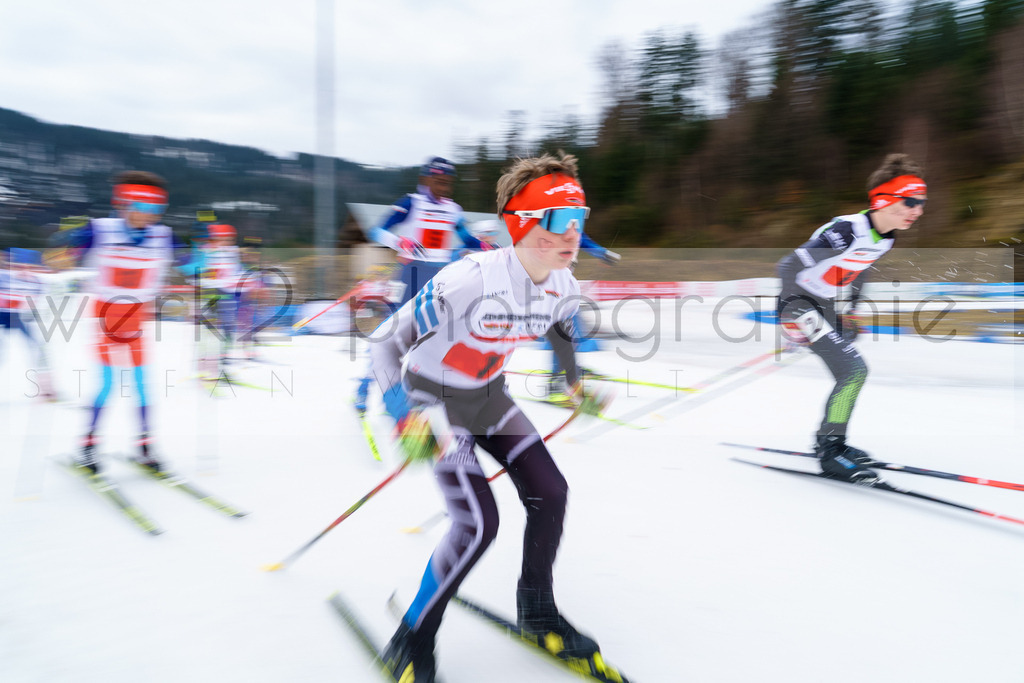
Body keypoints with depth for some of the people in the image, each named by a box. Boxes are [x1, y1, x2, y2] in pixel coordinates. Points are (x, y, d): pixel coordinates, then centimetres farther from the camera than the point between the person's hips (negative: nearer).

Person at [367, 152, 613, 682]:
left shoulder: (563, 288, -10)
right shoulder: (469, 281, -33)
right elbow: (384, 344, -25)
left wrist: (576, 385, 16)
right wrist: (408, 420, -33)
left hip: (490, 396, 7)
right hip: (436, 400, -6)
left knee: (550, 493, 0)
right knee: (479, 524, -16)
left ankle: (536, 611, 25)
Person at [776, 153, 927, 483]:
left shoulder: (885, 238, 2)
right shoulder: (845, 230, -26)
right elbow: (788, 267, -26)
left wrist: (850, 312, 22)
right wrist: (797, 314, -25)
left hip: (828, 308, 10)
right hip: (800, 306, -10)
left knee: (855, 371, 11)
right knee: (852, 370, -15)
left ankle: (829, 439, 26)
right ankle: (830, 450, -5)